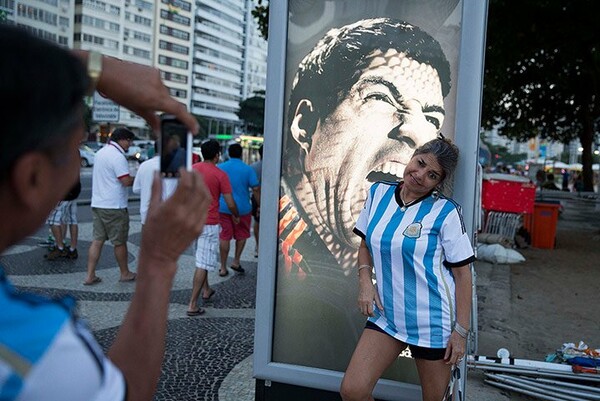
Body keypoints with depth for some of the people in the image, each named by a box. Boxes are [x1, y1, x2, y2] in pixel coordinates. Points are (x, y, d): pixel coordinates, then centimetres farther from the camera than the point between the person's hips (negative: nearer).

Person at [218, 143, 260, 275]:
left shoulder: (220, 168, 2)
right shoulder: (248, 169, -5)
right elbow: (256, 189, -8)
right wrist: (260, 206, 2)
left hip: (223, 208, 2)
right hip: (242, 208, -2)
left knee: (225, 236, 7)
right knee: (242, 235, 18)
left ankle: (223, 268, 11)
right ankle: (236, 262, 16)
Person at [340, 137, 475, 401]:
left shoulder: (445, 212, -11)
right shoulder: (378, 193, 1)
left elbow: (462, 272, -8)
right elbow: (365, 243, 13)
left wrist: (461, 331, -9)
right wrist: (365, 280, -4)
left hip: (432, 322, -3)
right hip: (386, 314, 4)